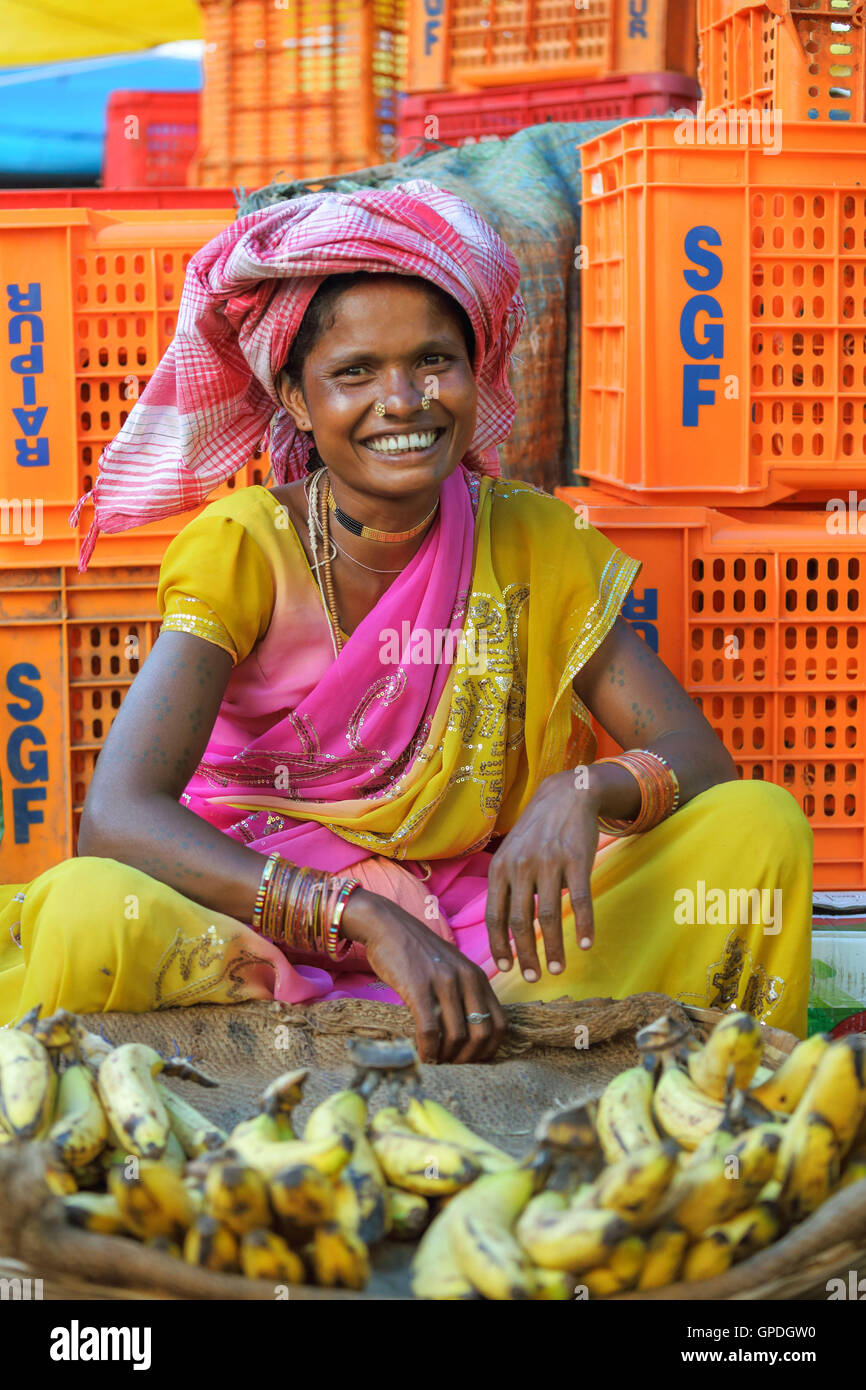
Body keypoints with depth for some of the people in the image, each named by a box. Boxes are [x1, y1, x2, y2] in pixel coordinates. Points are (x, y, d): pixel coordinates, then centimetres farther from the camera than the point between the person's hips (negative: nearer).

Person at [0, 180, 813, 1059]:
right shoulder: (240, 546, -10)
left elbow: (701, 762, -4)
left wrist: (584, 790, -28)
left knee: (758, 823, -18)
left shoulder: (529, 541, 0)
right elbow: (116, 820, -23)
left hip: (483, 939, 3)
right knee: (88, 915, -36)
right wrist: (369, 917, -35)